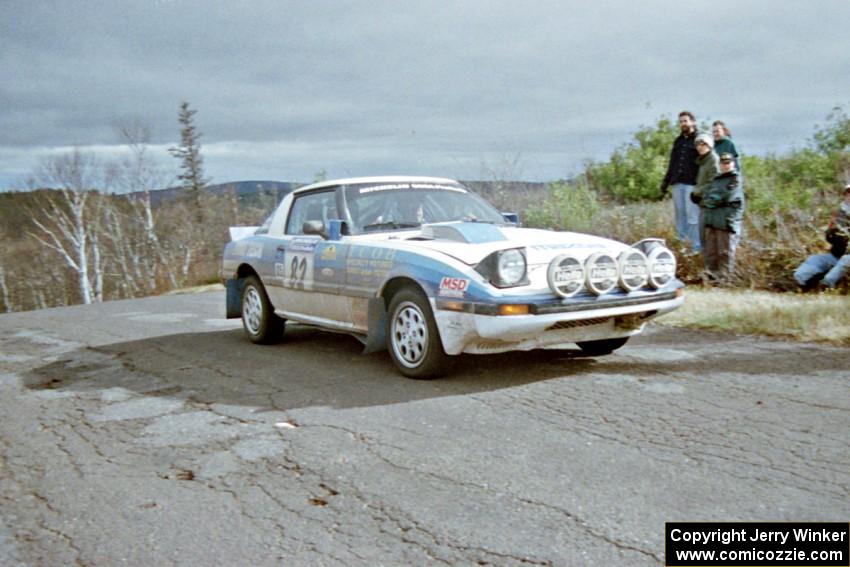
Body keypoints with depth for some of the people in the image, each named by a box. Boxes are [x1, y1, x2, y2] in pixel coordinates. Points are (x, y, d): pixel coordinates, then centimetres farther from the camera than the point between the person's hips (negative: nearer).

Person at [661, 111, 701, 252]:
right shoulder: (678, 141, 21)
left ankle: (696, 247, -7)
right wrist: (666, 181, 20)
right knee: (680, 215, 7)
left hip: (692, 184, -6)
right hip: (677, 183, 7)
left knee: (693, 216, -9)